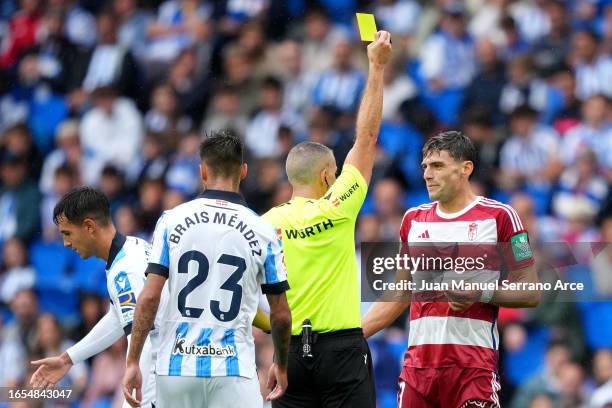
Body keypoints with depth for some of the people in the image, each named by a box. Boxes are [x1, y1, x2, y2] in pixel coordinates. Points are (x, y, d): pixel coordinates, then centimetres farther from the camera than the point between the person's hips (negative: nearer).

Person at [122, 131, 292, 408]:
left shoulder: (172, 221, 1)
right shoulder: (262, 231, 0)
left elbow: (149, 297, -5)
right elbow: (280, 314, 5)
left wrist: (132, 362, 0)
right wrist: (281, 366, 22)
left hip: (177, 365, 2)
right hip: (233, 370, -2)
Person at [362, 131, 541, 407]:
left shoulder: (499, 216, 0)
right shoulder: (413, 219, 16)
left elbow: (530, 294, 0)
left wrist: (481, 294, -15)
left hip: (473, 362, -5)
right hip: (417, 361, 5)